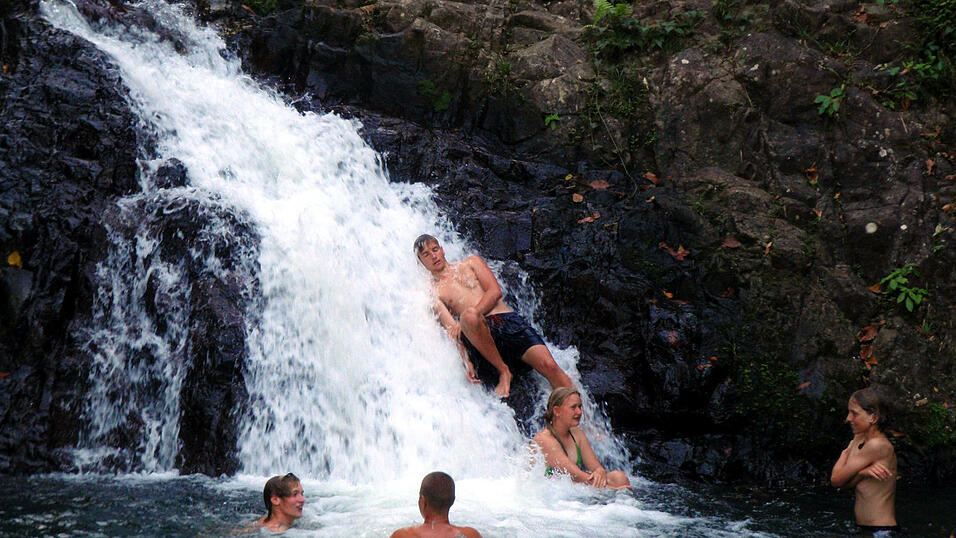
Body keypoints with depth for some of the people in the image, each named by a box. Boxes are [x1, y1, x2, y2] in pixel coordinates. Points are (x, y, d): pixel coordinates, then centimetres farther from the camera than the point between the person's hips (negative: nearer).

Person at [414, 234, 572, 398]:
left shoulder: (471, 262, 21)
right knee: (468, 316, -39)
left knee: (549, 366, -19)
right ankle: (503, 372, -23)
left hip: (510, 320, 3)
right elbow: (452, 330, -2)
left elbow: (495, 291, 6)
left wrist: (474, 312, -12)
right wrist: (465, 361, -19)